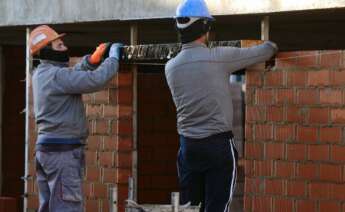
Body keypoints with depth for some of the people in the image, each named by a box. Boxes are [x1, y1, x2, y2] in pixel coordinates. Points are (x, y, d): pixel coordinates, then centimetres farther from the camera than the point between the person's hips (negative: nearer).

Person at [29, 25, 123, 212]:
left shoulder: (41, 73, 12)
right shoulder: (56, 75, -17)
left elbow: (74, 75, 20)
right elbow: (96, 80, -24)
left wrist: (93, 59, 2)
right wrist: (113, 58, -8)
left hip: (45, 147, 10)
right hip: (62, 150, -10)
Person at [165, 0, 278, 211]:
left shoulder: (171, 67, 4)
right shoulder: (219, 58, -10)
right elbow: (263, 52, 0)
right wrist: (272, 45, 23)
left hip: (188, 145, 5)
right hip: (219, 144, -5)